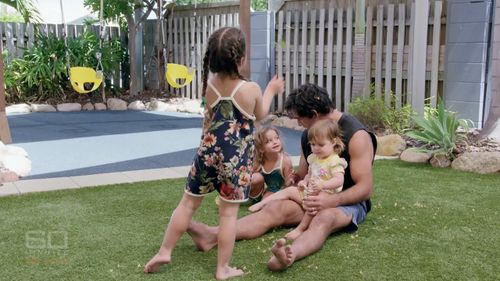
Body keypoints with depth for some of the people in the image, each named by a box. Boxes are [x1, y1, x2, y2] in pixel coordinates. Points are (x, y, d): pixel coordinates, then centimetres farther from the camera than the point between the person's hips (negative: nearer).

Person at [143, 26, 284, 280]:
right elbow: (260, 115, 7)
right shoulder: (252, 90, -13)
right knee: (228, 214, 6)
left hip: (207, 154, 3)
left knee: (188, 203, 16)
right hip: (237, 161, -3)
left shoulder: (209, 85, -3)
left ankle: (164, 251, 27)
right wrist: (271, 90, 23)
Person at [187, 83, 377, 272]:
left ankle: (289, 256, -70)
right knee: (275, 208, -20)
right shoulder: (308, 134, 8)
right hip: (317, 197, 6)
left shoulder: (356, 135, -14)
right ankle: (213, 236, -40)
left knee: (325, 217, -39)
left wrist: (332, 200, -33)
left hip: (348, 201, -5)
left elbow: (365, 188, -18)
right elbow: (301, 176, 17)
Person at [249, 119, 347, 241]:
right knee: (289, 190, 6)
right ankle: (261, 203, 7)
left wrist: (323, 185, -44)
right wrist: (304, 182, 4)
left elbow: (339, 180, -28)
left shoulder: (335, 161, -14)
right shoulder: (314, 158, 11)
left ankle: (301, 228, -34)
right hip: (309, 192, 9)